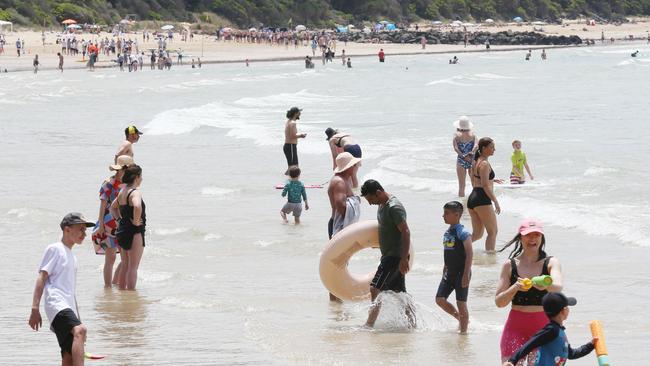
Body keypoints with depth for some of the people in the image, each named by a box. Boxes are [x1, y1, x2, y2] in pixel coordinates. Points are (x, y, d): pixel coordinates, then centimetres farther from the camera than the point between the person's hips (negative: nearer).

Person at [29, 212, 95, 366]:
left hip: (68, 310, 9)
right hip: (57, 305, -9)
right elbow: (41, 278, -5)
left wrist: (78, 318, 31)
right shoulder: (54, 249, 3)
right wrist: (35, 308, -14)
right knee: (79, 330, -34)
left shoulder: (72, 256, 28)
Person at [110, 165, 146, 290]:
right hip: (135, 232, -9)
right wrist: (136, 221, -23)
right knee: (133, 267, -5)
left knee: (125, 266, 16)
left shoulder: (122, 191, 11)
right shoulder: (135, 192, -16)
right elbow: (137, 206, -37)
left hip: (122, 230, 9)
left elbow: (113, 207, 27)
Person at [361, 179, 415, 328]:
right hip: (388, 255, 10)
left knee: (375, 288, -15)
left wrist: (404, 259, -26)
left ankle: (370, 323, -15)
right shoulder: (382, 205, 12)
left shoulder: (394, 207, -18)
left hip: (395, 256, -10)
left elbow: (406, 232, -22)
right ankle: (412, 322, 17)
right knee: (399, 292, 12)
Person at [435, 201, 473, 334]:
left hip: (461, 273, -8)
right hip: (449, 273, 8)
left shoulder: (463, 233, -15)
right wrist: (444, 271, 21)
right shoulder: (447, 233, 10)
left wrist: (466, 275, -22)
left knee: (461, 303, -3)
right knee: (440, 299, 5)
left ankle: (463, 330, 8)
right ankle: (461, 319, 22)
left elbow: (469, 254, -18)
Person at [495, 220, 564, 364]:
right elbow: (499, 302, -1)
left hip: (543, 327, -1)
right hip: (516, 326, 1)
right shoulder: (510, 265, 3)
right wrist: (515, 287, -20)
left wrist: (545, 285, -43)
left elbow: (558, 287, -20)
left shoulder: (551, 263, 1)